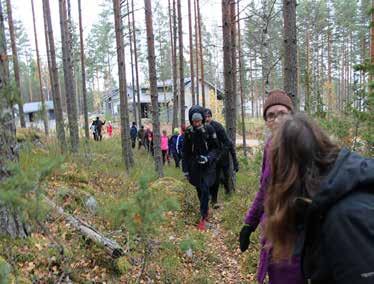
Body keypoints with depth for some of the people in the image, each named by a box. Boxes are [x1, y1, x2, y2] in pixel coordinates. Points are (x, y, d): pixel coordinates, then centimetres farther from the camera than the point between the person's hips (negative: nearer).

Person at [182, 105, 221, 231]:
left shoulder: (209, 129, -10)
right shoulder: (188, 132, -4)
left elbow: (216, 148, -3)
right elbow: (185, 152, 5)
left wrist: (208, 157, -21)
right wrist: (185, 169, 5)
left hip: (208, 165, -3)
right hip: (195, 166, 3)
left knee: (205, 189, -13)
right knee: (199, 190, 12)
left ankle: (203, 218, -3)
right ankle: (205, 210, 35)